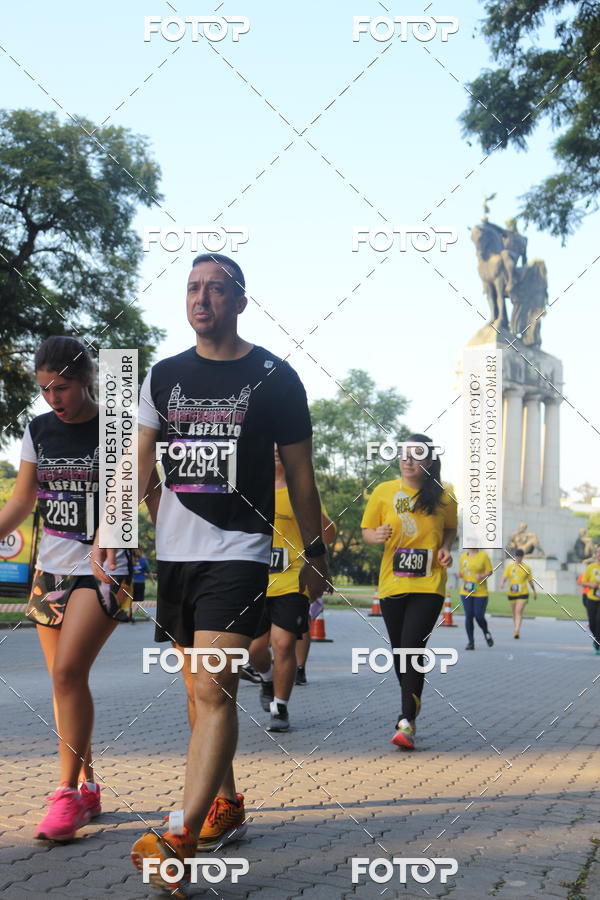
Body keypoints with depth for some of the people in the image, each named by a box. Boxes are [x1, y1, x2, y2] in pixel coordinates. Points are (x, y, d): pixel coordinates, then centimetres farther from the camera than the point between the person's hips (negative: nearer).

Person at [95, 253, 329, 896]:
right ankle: (226, 802, 31)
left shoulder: (274, 378, 0)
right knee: (201, 686, 14)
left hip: (239, 554, -5)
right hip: (174, 553, 5)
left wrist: (314, 552, 7)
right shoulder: (164, 375, 10)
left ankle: (179, 842, -17)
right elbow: (140, 462, 11)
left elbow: (299, 474, 5)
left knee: (214, 689, -15)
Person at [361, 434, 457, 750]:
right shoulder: (384, 492, 0)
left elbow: (450, 529, 18)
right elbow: (366, 530, 8)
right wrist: (376, 535, -15)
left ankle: (406, 721, -13)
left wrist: (445, 548, -3)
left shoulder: (443, 498, 0)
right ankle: (411, 704, 37)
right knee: (399, 650, 12)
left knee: (412, 647, -15)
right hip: (391, 584, 2)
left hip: (429, 585, -2)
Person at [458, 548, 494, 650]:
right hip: (466, 592, 3)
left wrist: (482, 576, -20)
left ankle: (486, 633, 27)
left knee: (479, 616, -5)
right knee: (468, 616, -1)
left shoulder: (483, 555, -1)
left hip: (481, 592, -3)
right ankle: (471, 642, 9)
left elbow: (489, 571, -1)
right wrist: (460, 574, -4)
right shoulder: (463, 556, 10)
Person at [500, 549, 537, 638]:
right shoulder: (509, 566, 5)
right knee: (514, 613, 12)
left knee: (519, 611, -17)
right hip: (512, 593, 3)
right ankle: (517, 630, 29)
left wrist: (534, 592, 21)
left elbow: (530, 581, 13)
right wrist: (502, 583, -24)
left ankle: (517, 631, -25)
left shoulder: (526, 568, 4)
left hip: (523, 593, -2)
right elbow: (504, 577, -3)